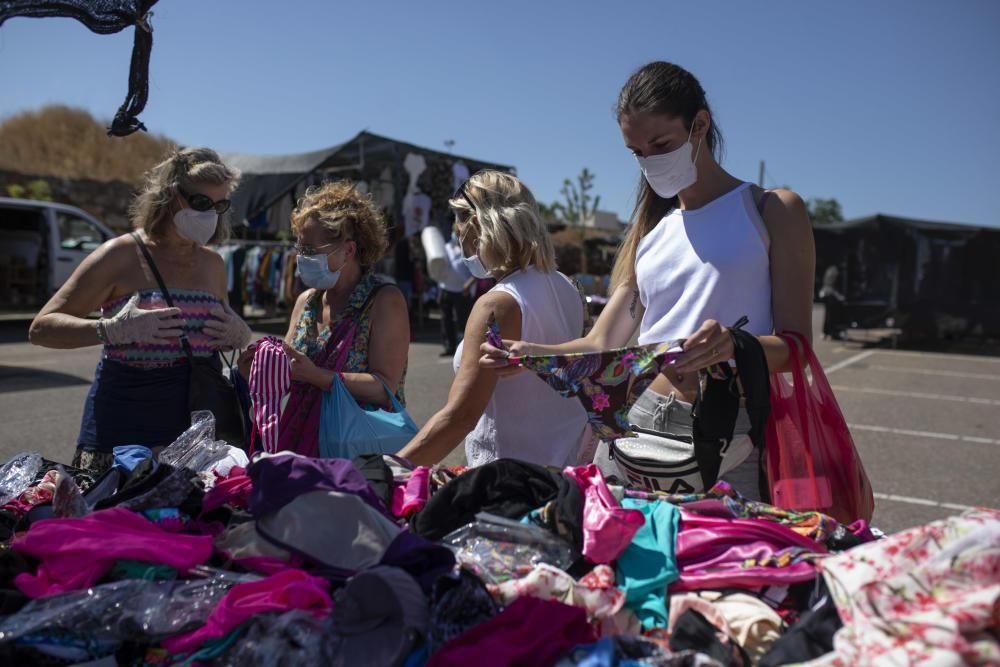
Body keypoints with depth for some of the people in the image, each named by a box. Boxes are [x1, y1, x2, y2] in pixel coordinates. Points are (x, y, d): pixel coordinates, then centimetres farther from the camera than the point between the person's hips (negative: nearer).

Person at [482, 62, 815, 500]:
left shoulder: (772, 212, 3)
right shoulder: (649, 230, 16)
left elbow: (796, 346, -4)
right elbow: (601, 344, 10)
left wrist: (735, 344, -26)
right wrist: (532, 354, -9)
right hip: (635, 425, 4)